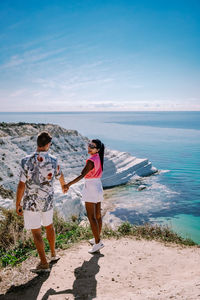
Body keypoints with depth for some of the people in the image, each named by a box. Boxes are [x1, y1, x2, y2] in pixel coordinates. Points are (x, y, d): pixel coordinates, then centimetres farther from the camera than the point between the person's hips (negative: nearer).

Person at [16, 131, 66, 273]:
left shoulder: (26, 161, -18)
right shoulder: (53, 161, -9)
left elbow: (22, 185, -16)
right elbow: (60, 176, 11)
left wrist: (18, 204, -4)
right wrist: (64, 186, 34)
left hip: (30, 203, -3)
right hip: (47, 202, 3)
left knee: (36, 232, 8)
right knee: (49, 226, 24)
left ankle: (44, 264, 14)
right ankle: (53, 253, 39)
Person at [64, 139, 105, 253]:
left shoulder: (91, 161, -21)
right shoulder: (99, 158, 6)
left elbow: (82, 175, -31)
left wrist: (69, 184, -38)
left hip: (90, 189, -9)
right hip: (98, 187, 9)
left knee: (91, 217, -3)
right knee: (98, 215, 15)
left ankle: (98, 242, 1)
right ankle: (97, 239, 27)